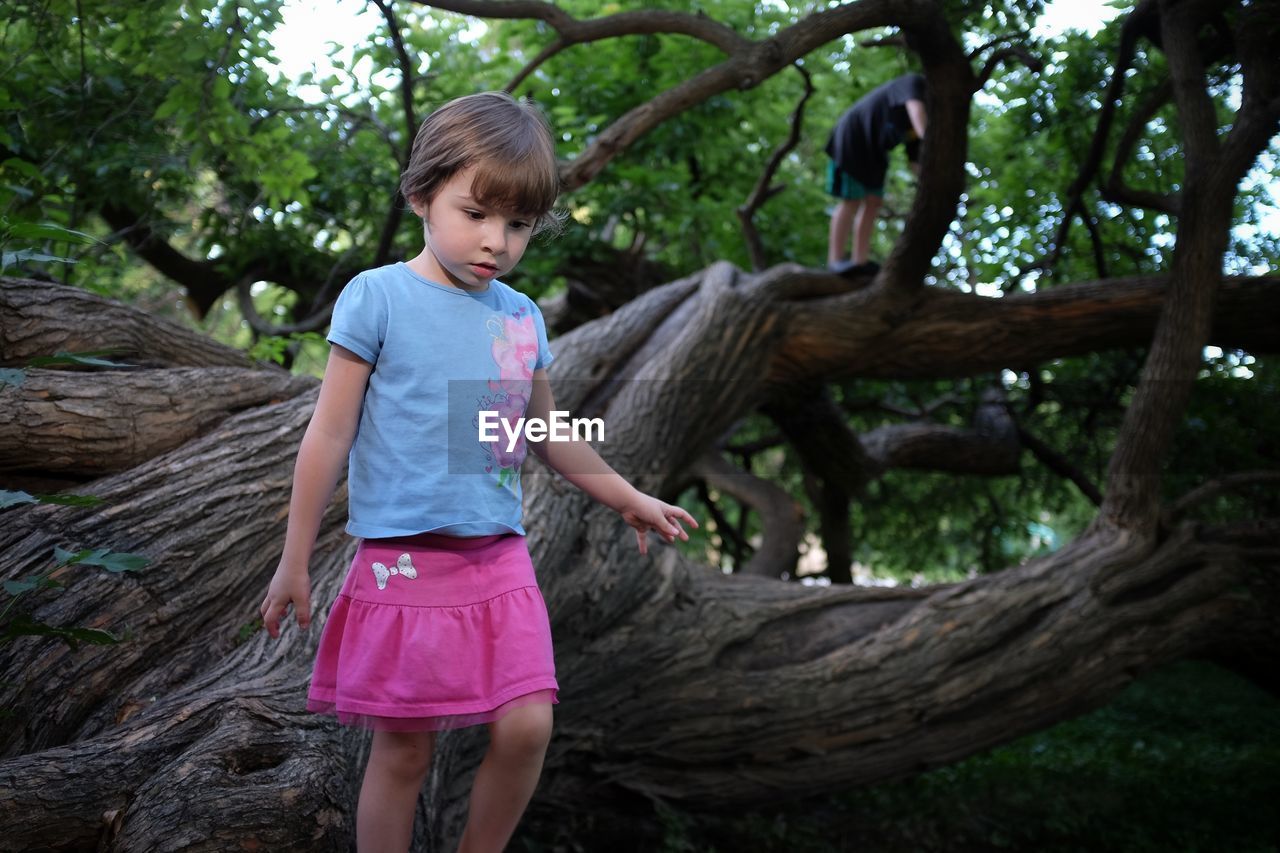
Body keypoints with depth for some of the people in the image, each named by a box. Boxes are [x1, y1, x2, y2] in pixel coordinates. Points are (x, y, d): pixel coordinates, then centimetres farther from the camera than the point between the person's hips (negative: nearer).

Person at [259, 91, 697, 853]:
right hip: (404, 562, -4)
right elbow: (330, 435, -4)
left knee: (527, 727, -4)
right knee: (404, 752, 3)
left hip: (500, 560, 4)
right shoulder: (379, 297, -6)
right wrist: (296, 562, -2)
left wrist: (629, 498, 27)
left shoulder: (522, 318, 8)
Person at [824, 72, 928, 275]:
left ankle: (860, 261, 1)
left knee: (873, 202, 1)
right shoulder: (915, 83, -16)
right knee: (851, 201, -11)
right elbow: (915, 108, -38)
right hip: (853, 137, -8)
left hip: (874, 149, 8)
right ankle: (836, 259, -8)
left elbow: (915, 163, 1)